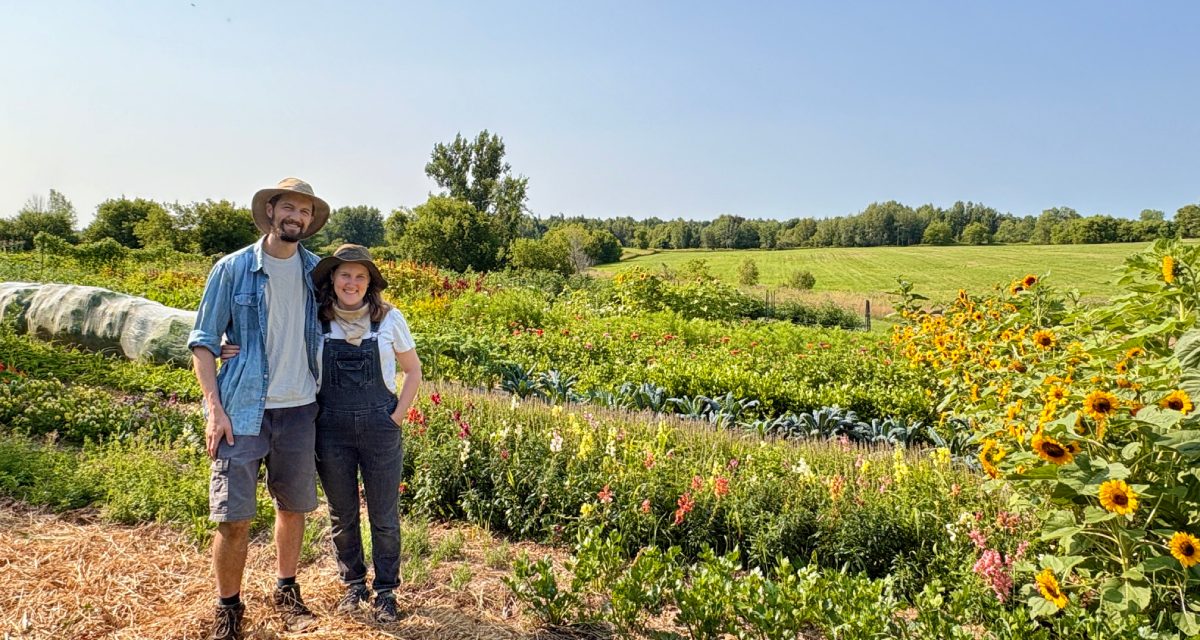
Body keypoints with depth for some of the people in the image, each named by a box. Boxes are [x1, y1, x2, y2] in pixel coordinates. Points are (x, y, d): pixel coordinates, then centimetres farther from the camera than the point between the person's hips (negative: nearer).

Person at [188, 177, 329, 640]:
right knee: (233, 517, -2)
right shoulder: (233, 269, -3)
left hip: (300, 409, 3)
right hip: (244, 409, -3)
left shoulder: (316, 271, 6)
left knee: (293, 506, 13)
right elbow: (203, 341, -2)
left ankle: (286, 591, 31)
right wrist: (214, 408, -10)